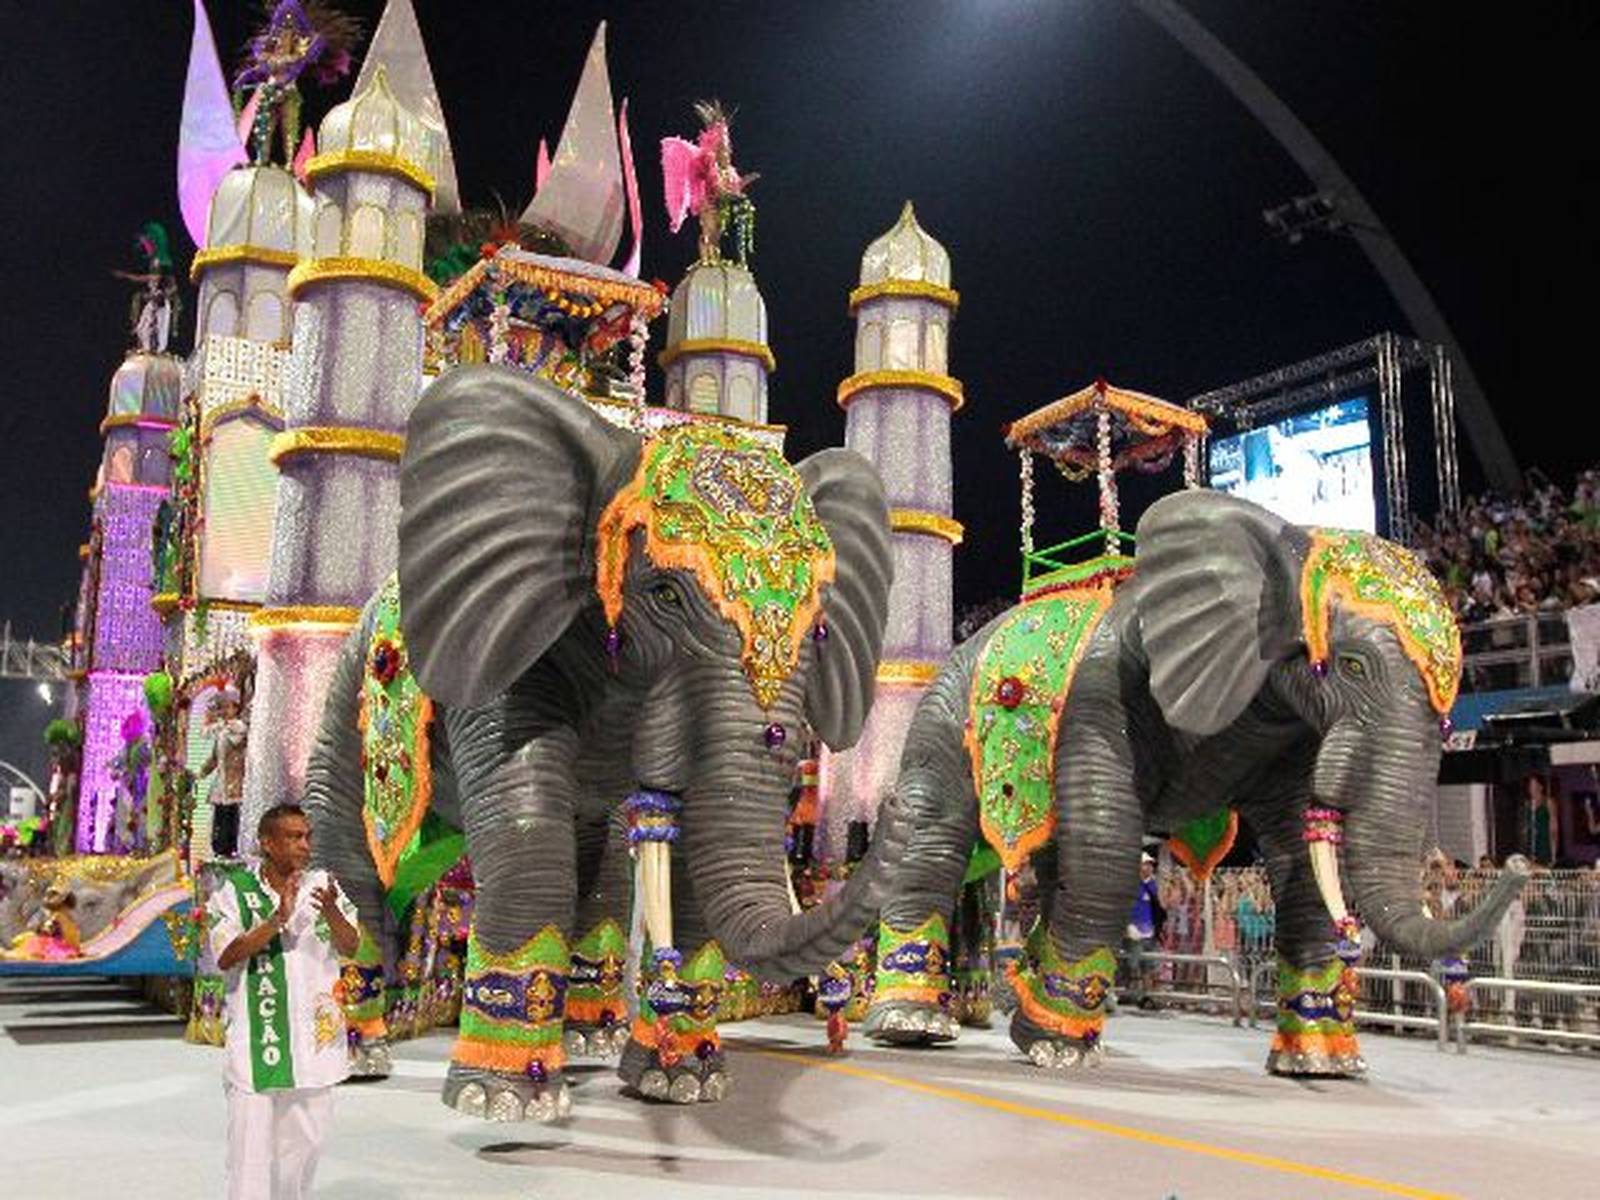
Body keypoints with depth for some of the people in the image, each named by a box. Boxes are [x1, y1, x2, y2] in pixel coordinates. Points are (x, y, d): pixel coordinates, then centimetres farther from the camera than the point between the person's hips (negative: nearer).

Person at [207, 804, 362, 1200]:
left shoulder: (322, 885, 3)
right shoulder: (235, 889, -4)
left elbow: (350, 947, -6)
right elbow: (226, 956, -14)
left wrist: (331, 911, -26)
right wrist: (278, 919, -25)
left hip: (312, 1040, 4)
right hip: (256, 1038, -3)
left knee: (306, 1138, 15)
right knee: (251, 1139, -3)